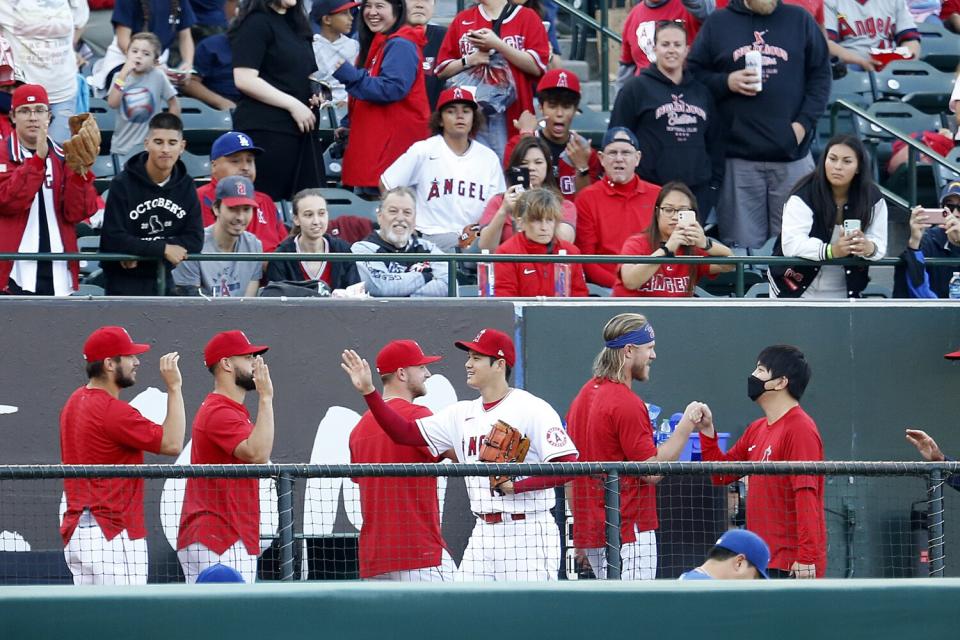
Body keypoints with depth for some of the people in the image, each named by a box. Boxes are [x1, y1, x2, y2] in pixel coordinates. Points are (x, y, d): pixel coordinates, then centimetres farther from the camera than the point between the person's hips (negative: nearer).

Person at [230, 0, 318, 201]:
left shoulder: (295, 23, 17)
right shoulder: (256, 23, -7)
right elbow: (244, 80, -16)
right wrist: (292, 105, -15)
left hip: (300, 130, 8)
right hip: (266, 129, -8)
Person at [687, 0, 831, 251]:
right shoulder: (718, 23, 9)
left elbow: (821, 75, 7)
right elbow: (693, 73, 9)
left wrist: (804, 123, -4)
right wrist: (726, 82, -9)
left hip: (792, 155, 1)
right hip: (738, 156, -1)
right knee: (743, 247, -1)